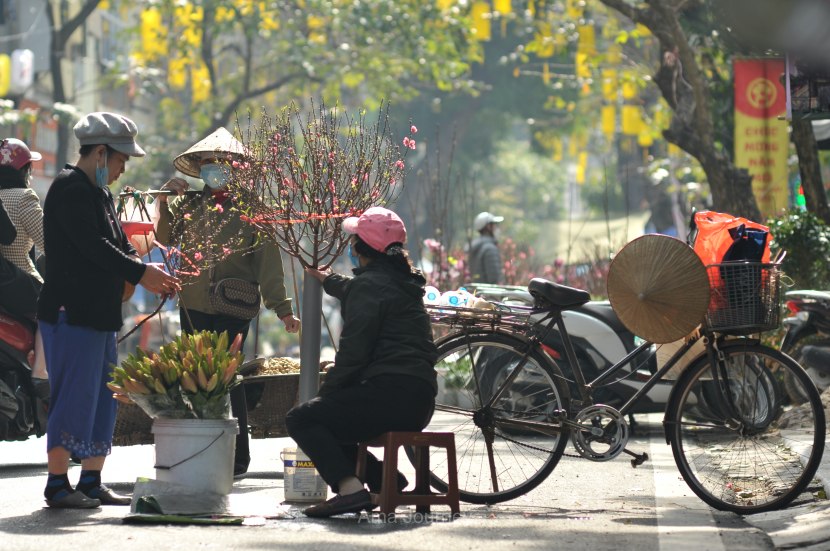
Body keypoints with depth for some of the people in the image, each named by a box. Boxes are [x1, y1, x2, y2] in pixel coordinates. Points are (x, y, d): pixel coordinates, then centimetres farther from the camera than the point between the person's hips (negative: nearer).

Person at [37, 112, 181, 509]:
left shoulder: (99, 193, 19)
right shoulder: (70, 189, -12)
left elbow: (119, 246, 17)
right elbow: (93, 247, -20)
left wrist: (148, 274, -1)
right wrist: (141, 274, -17)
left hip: (101, 313, 10)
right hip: (71, 312, -10)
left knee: (103, 399, 10)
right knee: (73, 397, -7)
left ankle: (91, 482, 16)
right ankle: (57, 484, -1)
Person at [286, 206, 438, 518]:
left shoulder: (369, 285, -8)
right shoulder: (399, 280, 22)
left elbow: (353, 353, -15)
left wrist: (326, 393, -3)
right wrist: (326, 279, 66)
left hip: (391, 395, -10)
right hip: (419, 402, 10)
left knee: (301, 419, -8)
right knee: (326, 420, 24)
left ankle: (350, 488, -26)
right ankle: (382, 478, 12)